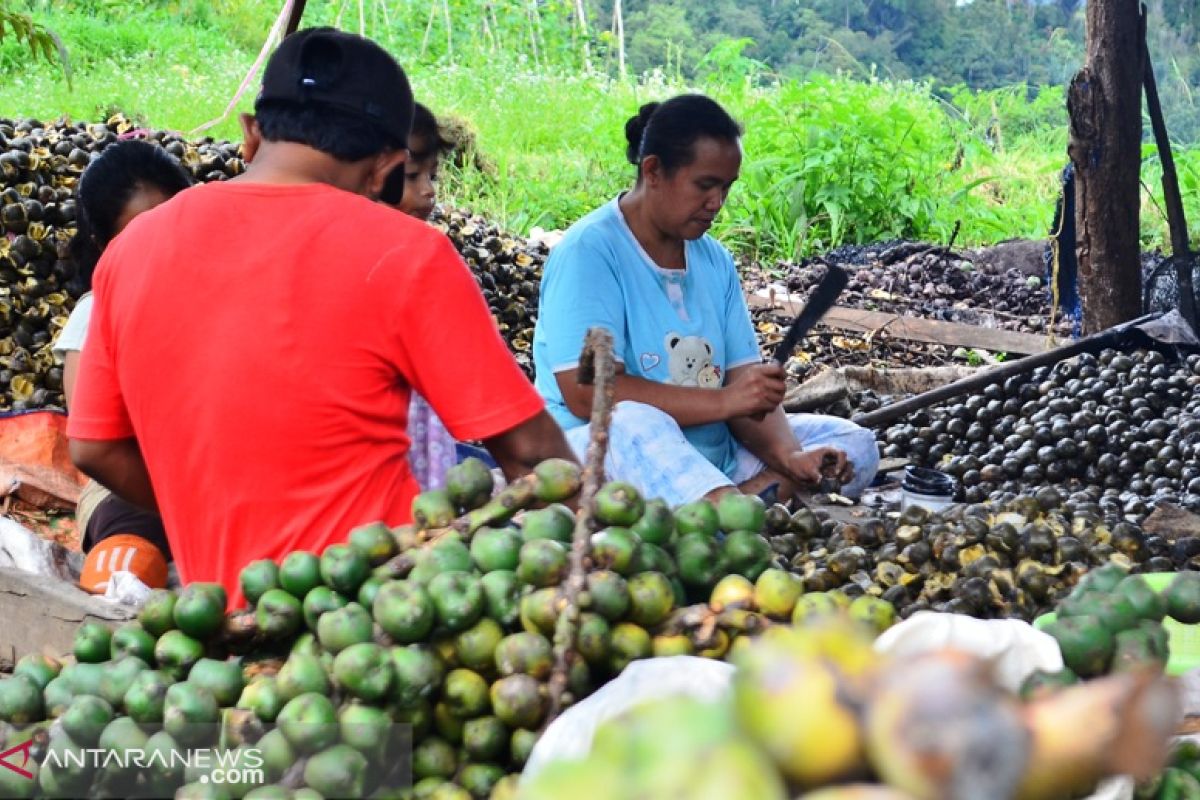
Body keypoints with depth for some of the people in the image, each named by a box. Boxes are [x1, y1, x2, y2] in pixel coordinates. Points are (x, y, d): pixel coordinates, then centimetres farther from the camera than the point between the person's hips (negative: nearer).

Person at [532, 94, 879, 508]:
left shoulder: (715, 261, 10)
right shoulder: (588, 251, -10)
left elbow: (745, 384, 5)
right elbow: (587, 393, -21)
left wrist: (789, 456, -16)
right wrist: (723, 401, -24)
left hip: (713, 461, 7)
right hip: (603, 453, -7)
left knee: (853, 444, -2)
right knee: (635, 424, -38)